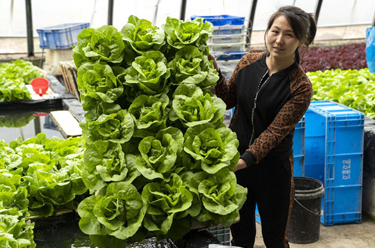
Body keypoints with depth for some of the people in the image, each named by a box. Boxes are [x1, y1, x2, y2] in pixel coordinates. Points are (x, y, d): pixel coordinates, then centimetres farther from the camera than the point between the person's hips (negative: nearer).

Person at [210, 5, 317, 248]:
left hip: (272, 167, -3)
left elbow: (275, 132, -23)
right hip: (236, 160, 4)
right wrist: (215, 74, -8)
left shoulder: (300, 87, -17)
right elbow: (229, 99, 9)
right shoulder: (249, 62, -4)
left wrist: (244, 161, -35)